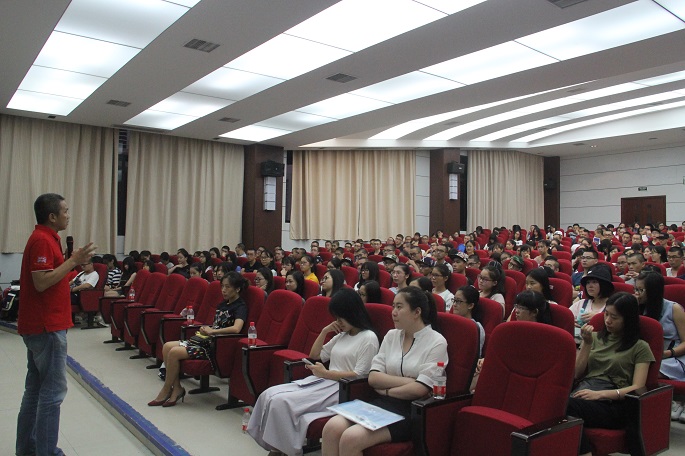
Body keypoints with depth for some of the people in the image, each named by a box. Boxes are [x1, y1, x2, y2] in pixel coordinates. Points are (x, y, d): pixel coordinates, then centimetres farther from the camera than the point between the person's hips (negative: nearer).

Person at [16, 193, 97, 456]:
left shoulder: (45, 238, 15)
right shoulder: (42, 240, -16)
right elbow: (41, 283, -23)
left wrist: (75, 262, 7)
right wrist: (73, 261, -20)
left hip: (39, 326, 10)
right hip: (47, 327, -10)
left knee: (36, 387, 16)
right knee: (53, 390, -4)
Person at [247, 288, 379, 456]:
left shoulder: (369, 338, -7)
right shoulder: (342, 335, 17)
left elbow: (359, 375, -14)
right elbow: (315, 355, 23)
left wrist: (326, 373, -15)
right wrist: (324, 331, 10)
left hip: (342, 390, -8)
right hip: (323, 381, 9)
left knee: (281, 402, -23)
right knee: (269, 395, -11)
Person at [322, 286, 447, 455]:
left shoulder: (436, 342, -5)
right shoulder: (391, 335, 12)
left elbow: (420, 389, -12)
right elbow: (373, 378, 3)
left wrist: (386, 390, -1)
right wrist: (408, 381, -9)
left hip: (413, 410, -5)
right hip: (382, 403, 5)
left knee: (351, 437, -27)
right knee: (332, 427, -22)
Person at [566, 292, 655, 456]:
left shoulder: (640, 347, 11)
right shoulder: (595, 337, 22)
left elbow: (637, 388, -1)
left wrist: (600, 394, -15)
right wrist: (587, 344, 4)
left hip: (612, 402, -3)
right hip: (584, 390, 4)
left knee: (567, 406, -37)